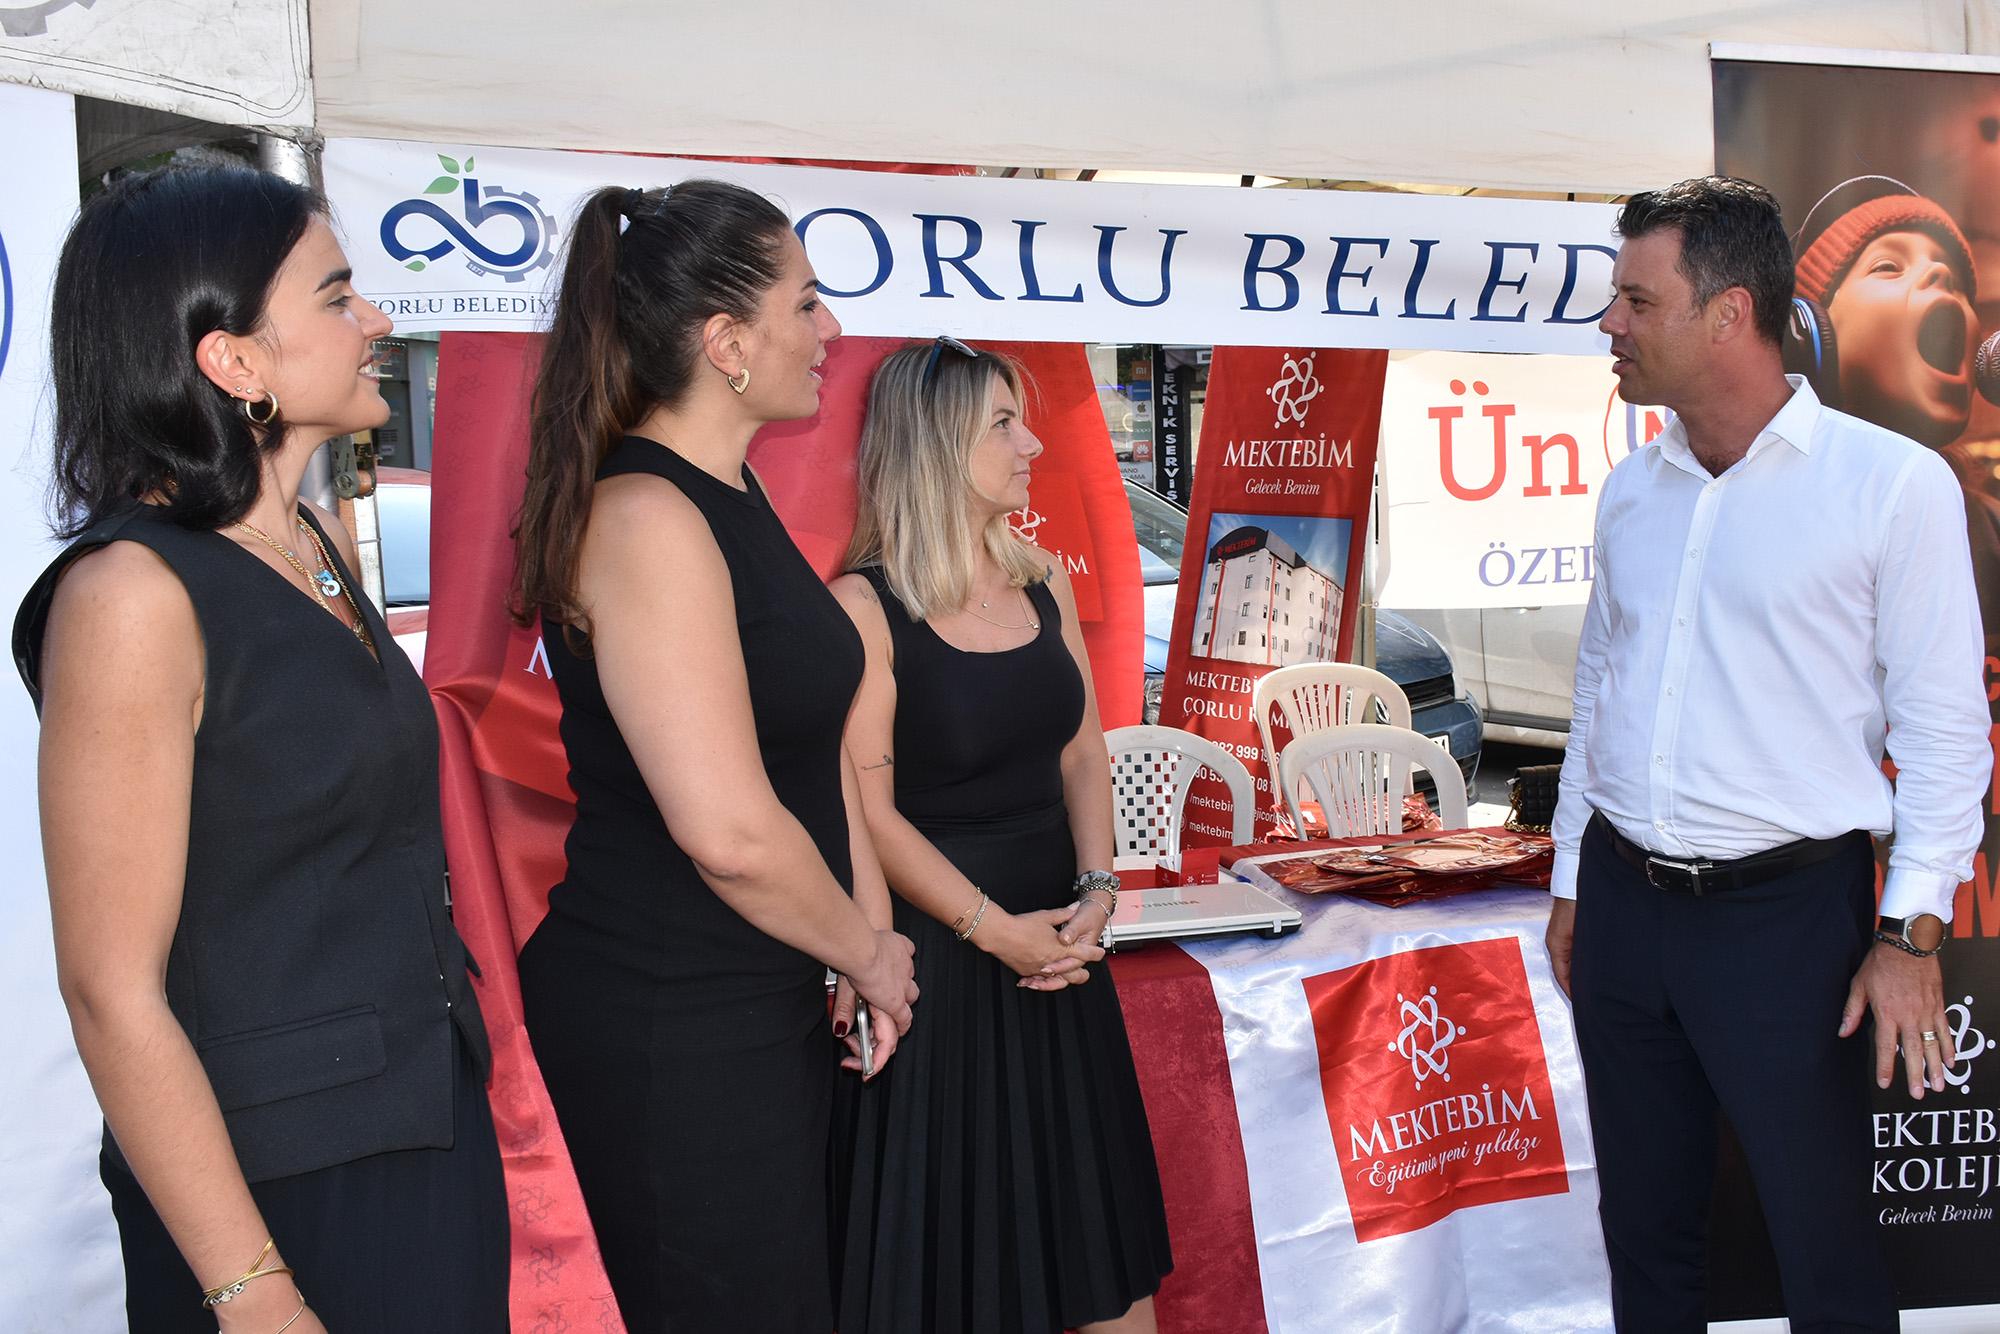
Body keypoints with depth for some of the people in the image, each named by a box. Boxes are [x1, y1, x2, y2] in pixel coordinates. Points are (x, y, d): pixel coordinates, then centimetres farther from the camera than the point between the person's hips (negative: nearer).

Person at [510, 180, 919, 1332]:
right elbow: (729, 829, -26)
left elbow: (818, 735, 14)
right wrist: (869, 954, -10)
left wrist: (871, 941, 5)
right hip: (669, 1022, -9)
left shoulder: (738, 499, 11)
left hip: (767, 1000, 10)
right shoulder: (646, 519, -20)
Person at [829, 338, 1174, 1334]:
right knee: (952, 1227, 5)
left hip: (1058, 932, 6)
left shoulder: (1043, 581, 7)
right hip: (938, 947, -6)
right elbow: (867, 806, -15)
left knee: (1097, 1212, 14)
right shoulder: (865, 607, -12)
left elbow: (1082, 752, 9)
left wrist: (1096, 891, -5)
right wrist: (992, 927, -16)